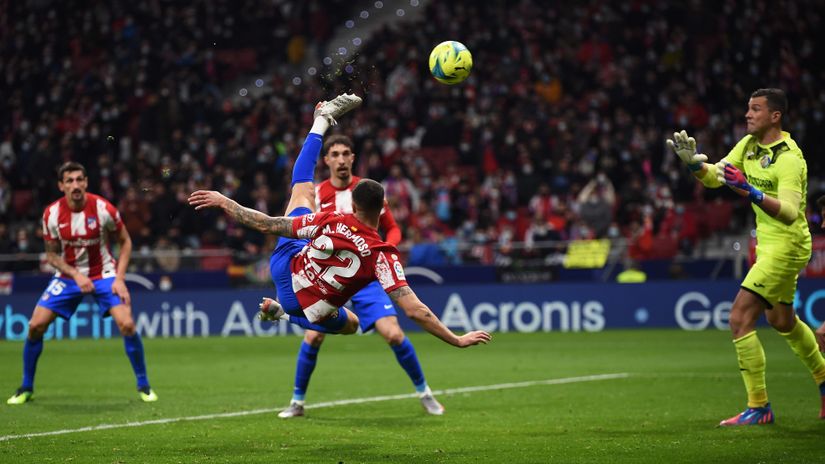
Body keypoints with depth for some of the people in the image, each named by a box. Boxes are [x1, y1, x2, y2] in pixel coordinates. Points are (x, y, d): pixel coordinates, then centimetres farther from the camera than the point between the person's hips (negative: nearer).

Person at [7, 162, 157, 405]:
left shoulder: (103, 209, -17)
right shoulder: (52, 214, -12)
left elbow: (125, 242, -3)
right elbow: (52, 254, 0)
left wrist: (119, 279, -13)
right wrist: (76, 275, -16)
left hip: (103, 274, -2)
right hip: (67, 275, 2)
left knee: (127, 324, -20)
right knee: (36, 325, -9)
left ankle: (143, 385, -1)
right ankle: (26, 388, 10)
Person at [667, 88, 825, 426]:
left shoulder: (789, 158, -23)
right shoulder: (749, 145, 3)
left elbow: (789, 212, -33)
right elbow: (714, 177, 3)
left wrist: (752, 192, -46)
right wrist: (694, 161, -17)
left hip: (786, 245, -10)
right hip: (768, 243, 10)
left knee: (740, 318, -16)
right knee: (782, 321, 24)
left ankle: (759, 407, -10)